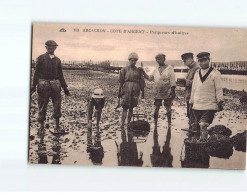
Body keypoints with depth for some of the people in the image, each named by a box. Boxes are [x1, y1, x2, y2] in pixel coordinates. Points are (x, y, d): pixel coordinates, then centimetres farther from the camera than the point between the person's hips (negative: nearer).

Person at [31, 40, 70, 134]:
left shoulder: (57, 60, 15)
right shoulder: (41, 58, 5)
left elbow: (60, 75, 19)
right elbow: (36, 72, 2)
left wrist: (65, 88, 17)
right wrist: (33, 86, -5)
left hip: (55, 84, 3)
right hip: (43, 83, -3)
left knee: (57, 106, 0)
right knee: (42, 106, 2)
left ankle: (57, 127, 6)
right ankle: (41, 126, 12)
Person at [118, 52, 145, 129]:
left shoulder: (138, 70, 10)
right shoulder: (124, 70, 2)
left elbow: (141, 82, 12)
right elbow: (120, 82, 2)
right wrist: (119, 92, 0)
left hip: (135, 91, 3)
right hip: (126, 90, -3)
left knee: (131, 108, 8)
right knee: (125, 108, -5)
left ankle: (128, 123, 16)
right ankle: (122, 124, -6)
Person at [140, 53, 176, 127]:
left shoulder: (169, 68, 0)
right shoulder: (156, 70, 14)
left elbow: (172, 79, -5)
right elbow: (149, 78, 21)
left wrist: (173, 90, -12)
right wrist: (143, 72, 12)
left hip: (167, 92, -4)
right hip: (157, 92, 4)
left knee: (168, 109, 1)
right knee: (156, 109, 3)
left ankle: (169, 125, 9)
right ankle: (155, 125, 11)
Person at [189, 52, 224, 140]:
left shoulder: (215, 73, -2)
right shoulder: (197, 73, 14)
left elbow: (219, 89, -2)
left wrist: (220, 102, -6)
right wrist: (191, 102, 17)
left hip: (209, 106, -5)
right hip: (197, 106, 6)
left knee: (203, 125, -19)